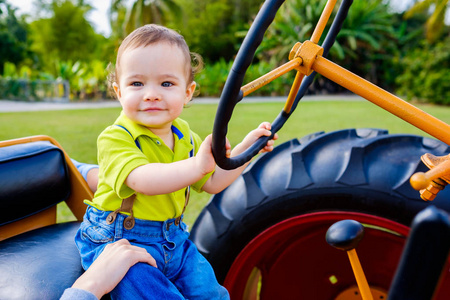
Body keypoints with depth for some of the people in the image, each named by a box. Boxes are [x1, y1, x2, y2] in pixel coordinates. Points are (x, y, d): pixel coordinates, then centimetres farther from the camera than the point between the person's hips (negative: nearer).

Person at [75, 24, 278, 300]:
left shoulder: (184, 136, 4)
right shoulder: (114, 138, -18)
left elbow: (212, 183, 9)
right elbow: (141, 180, -37)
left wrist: (246, 147, 2)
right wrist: (195, 166, -48)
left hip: (172, 237, 6)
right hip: (120, 240, -5)